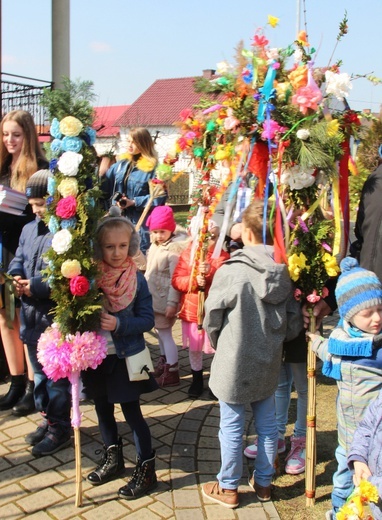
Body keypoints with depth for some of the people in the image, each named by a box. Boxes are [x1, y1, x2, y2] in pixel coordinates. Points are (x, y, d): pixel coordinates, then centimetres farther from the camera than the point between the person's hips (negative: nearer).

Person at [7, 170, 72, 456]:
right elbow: (18, 259, 18)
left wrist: (37, 286, -25)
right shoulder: (28, 229, 9)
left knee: (57, 374, 4)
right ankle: (48, 419, 37)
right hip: (32, 313, 9)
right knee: (39, 371, 20)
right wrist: (16, 276, -3)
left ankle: (60, 429, 19)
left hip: (57, 316, -8)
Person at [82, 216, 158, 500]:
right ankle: (113, 458, 39)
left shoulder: (137, 280, -11)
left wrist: (119, 324, -24)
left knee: (131, 411, 3)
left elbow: (147, 319, -10)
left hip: (126, 357, -3)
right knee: (103, 408, 18)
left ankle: (146, 469, 18)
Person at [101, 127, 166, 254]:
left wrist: (133, 202, -17)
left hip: (141, 224, -6)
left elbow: (159, 197, -14)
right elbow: (104, 186, 12)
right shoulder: (120, 165, 10)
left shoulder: (152, 168, -10)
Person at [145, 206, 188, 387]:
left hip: (165, 299, -9)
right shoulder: (156, 245, 7)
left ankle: (172, 372, 7)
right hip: (154, 297, 9)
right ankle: (164, 363, 37)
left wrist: (172, 303, -23)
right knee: (160, 331, 20)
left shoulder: (174, 249, -21)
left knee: (165, 333, -2)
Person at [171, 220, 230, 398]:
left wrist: (211, 272, -28)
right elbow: (176, 280, -4)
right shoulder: (187, 254, 0)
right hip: (191, 311, 2)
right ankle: (197, 380, 35)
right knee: (194, 348, 15)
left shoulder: (223, 256, -4)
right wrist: (194, 280, -21)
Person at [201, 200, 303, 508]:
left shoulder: (230, 271, -20)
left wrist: (218, 344, 9)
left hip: (234, 364, -4)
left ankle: (228, 488, 27)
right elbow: (294, 324, -3)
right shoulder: (285, 273, -8)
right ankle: (264, 483, 35)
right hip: (268, 365, 4)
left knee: (232, 428, 11)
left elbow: (212, 319, -10)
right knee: (267, 425, 19)